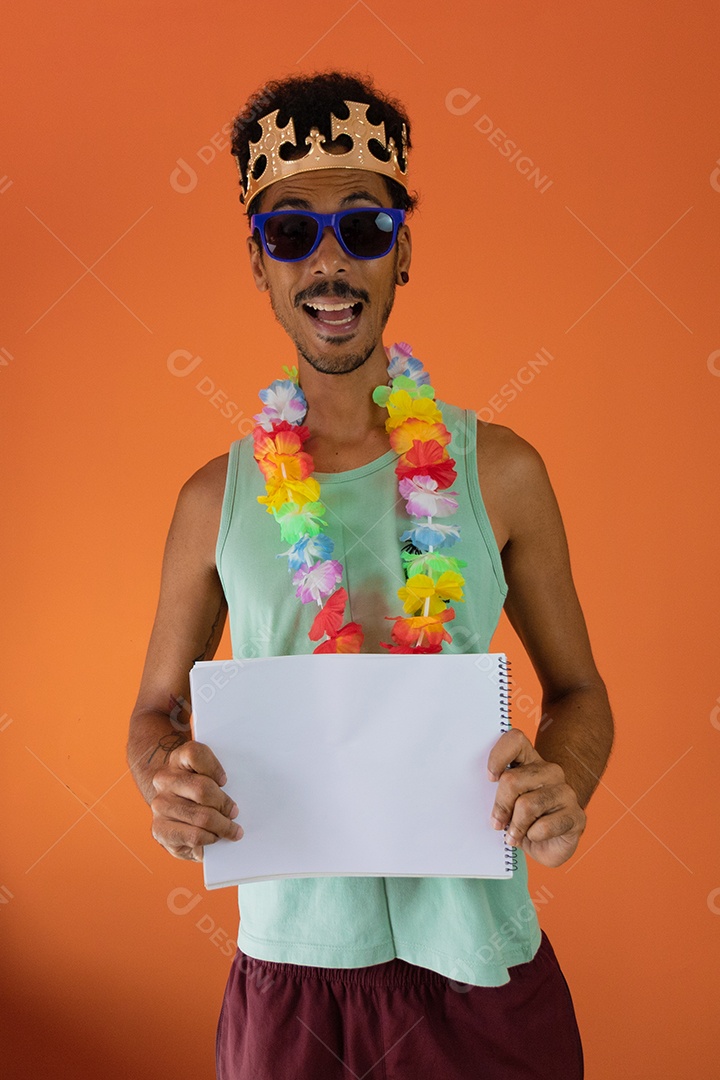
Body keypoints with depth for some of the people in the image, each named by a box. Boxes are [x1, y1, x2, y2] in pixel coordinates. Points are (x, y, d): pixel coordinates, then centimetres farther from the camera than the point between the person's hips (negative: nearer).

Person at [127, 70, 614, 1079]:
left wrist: (564, 788, -16)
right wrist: (165, 780, -15)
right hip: (289, 956, 1)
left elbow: (577, 688, 4)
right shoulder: (217, 498, -3)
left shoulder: (498, 472, -5)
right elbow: (159, 705, 7)